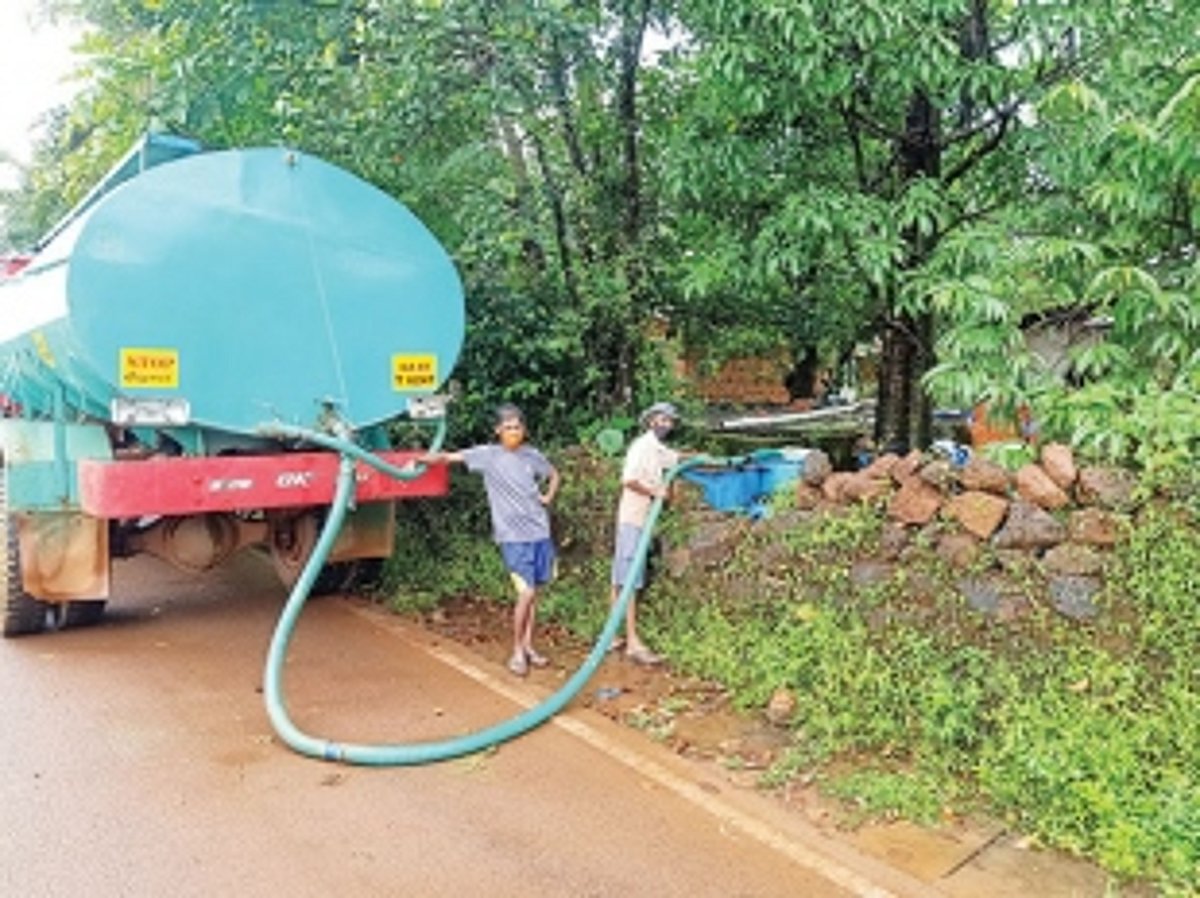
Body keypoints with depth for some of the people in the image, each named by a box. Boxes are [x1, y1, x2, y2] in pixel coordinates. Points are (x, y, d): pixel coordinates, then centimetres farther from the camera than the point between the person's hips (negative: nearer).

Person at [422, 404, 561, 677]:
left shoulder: (532, 455, 6)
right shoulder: (487, 454, -4)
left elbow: (554, 475, 24)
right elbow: (449, 457, -10)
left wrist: (548, 497, 9)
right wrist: (420, 460, -22)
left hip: (540, 532, 4)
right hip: (513, 536, -4)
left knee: (534, 592, 10)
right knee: (526, 592, -9)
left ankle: (528, 645, 23)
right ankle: (517, 651, 7)